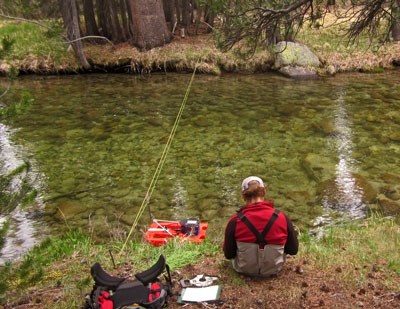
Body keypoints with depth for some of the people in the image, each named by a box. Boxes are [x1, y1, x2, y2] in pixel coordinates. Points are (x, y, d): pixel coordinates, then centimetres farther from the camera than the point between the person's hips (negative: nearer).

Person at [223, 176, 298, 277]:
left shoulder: (235, 221, -22)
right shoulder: (282, 218, -19)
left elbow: (228, 254, -8)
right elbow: (293, 250, -5)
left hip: (244, 269, 0)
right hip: (274, 269, 1)